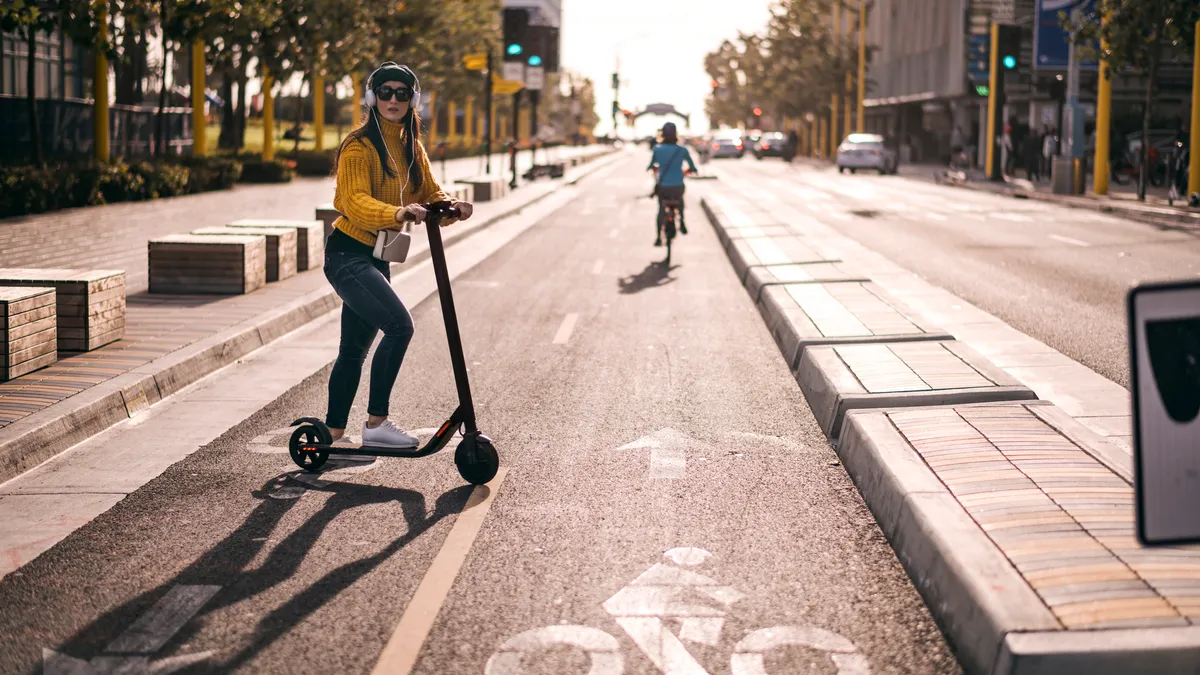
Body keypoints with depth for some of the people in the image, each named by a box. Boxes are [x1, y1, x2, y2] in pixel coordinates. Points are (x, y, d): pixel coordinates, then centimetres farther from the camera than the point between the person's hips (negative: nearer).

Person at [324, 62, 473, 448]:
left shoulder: (412, 147, 11)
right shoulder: (359, 147, -13)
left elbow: (429, 193, 8)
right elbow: (356, 202, -26)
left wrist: (449, 206, -15)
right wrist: (397, 213, -44)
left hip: (376, 258, 9)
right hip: (348, 254, -8)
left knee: (355, 348, 13)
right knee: (399, 325, -22)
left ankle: (333, 433, 23)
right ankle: (375, 423, -16)